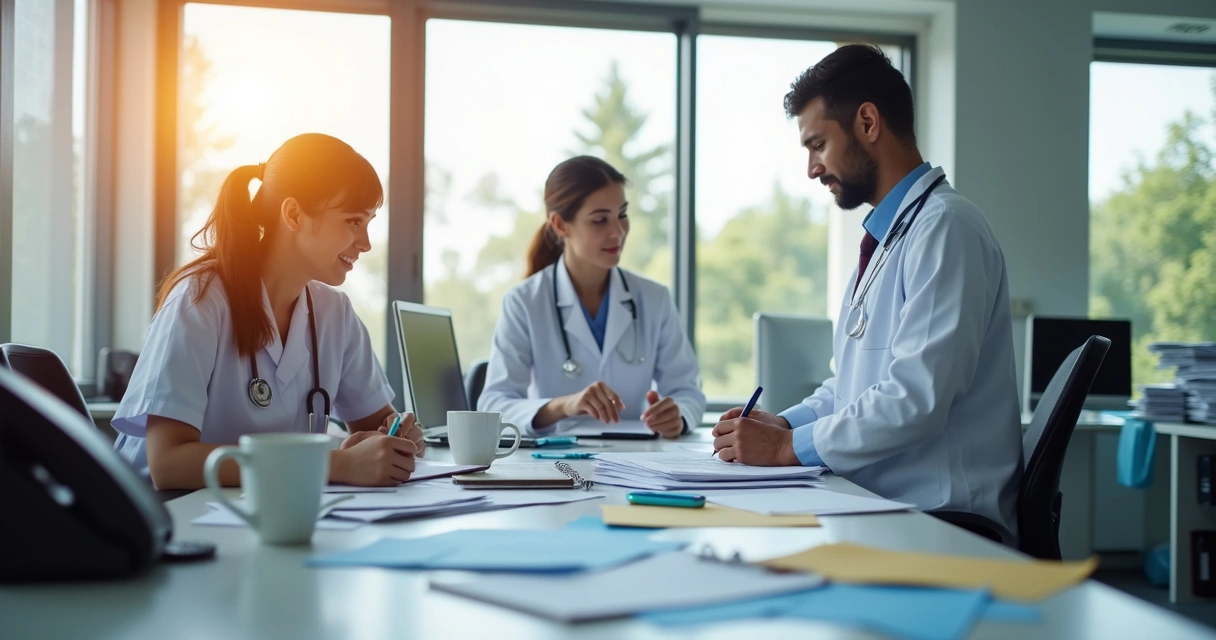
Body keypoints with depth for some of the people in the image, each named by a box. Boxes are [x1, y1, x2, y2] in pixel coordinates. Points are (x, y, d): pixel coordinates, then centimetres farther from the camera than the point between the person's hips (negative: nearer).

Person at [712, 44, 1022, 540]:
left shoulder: (944, 229, -14)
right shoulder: (886, 238, 16)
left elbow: (915, 398, -22)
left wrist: (787, 448, -14)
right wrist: (784, 423, 5)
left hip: (941, 524, -8)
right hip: (878, 512, 8)